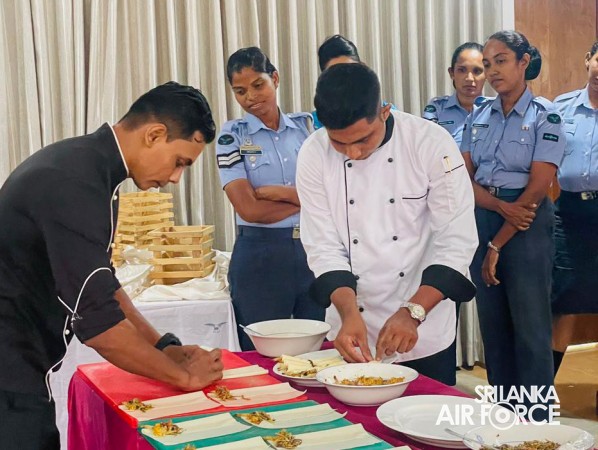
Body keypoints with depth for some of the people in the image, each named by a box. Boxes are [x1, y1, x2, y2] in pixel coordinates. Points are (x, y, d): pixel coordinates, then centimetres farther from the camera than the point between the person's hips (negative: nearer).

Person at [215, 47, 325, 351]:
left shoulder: (307, 125, 6)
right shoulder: (232, 136, -1)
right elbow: (249, 209, -12)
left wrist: (277, 192, -11)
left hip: (314, 249, 3)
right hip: (260, 255, -2)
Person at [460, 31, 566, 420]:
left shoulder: (544, 116, -5)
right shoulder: (479, 117, 10)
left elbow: (537, 188, -11)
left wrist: (496, 245, -11)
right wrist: (502, 207, -16)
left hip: (527, 226, -5)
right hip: (483, 218, 5)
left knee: (530, 327, -1)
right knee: (493, 324, 10)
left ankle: (537, 422, 10)